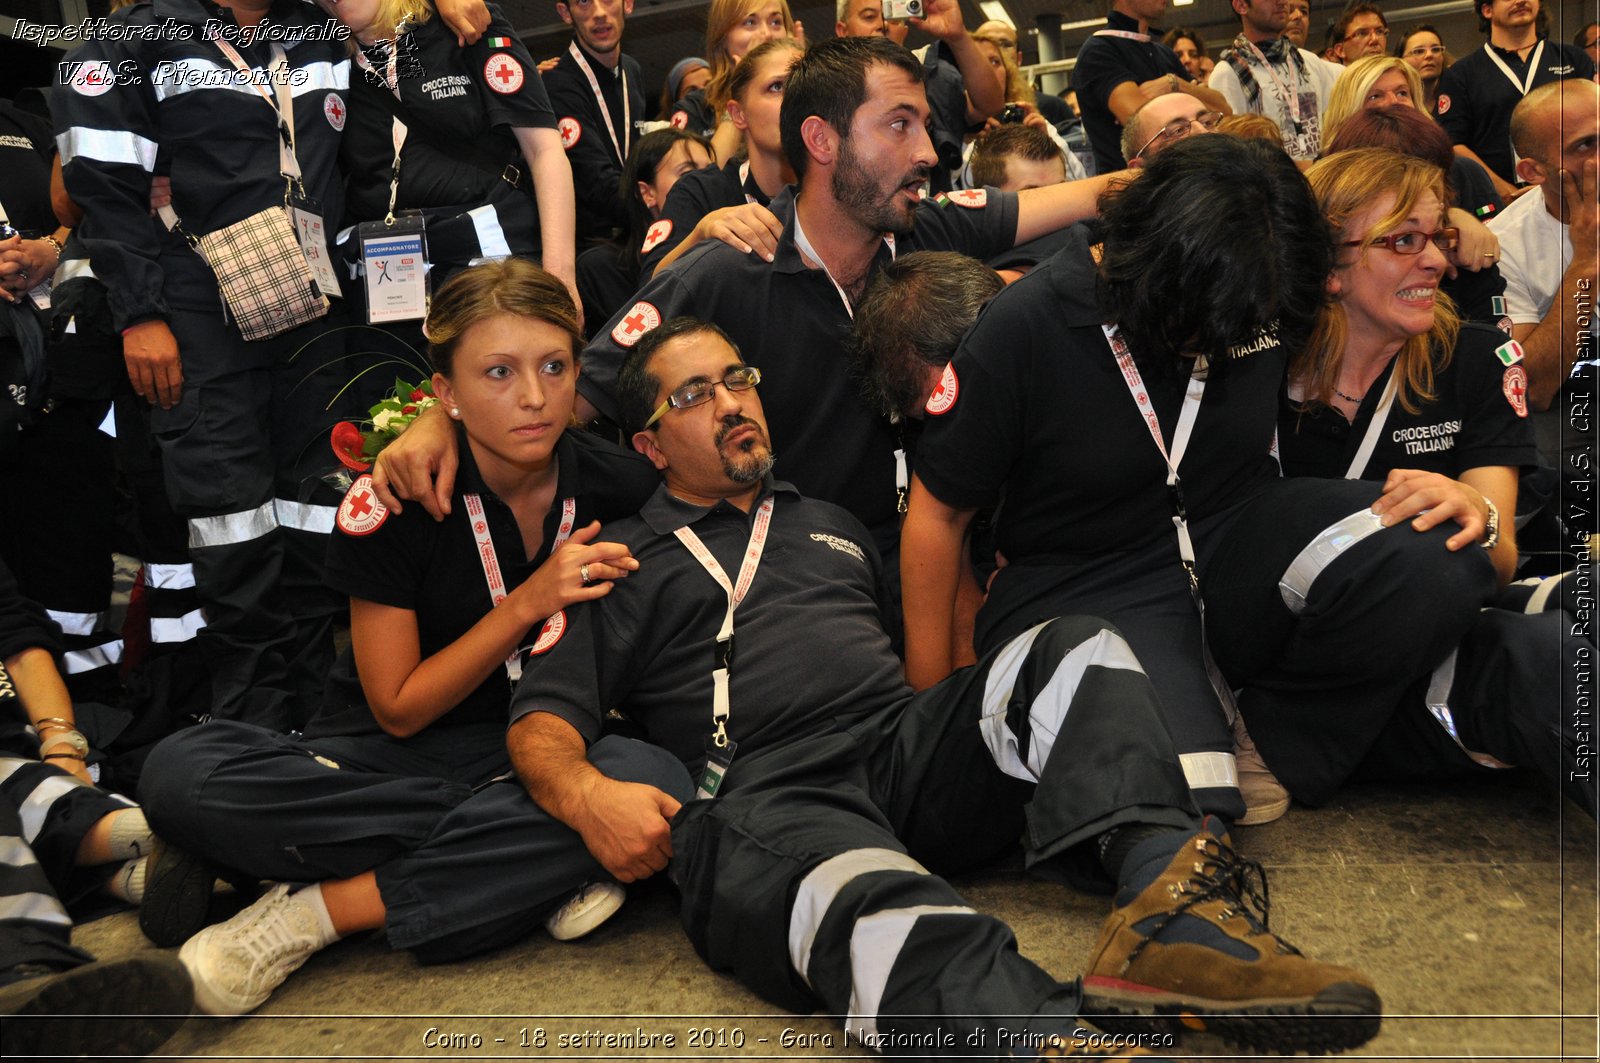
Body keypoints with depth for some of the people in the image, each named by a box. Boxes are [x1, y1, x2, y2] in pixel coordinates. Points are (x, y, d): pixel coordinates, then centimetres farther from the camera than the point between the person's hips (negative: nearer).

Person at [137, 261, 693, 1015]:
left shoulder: (617, 486, -8)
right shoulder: (390, 500, -13)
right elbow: (399, 710, -8)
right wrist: (529, 603, -18)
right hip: (389, 758, -1)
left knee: (655, 779, -34)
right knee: (182, 774, -28)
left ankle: (314, 912, -23)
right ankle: (524, 867, -23)